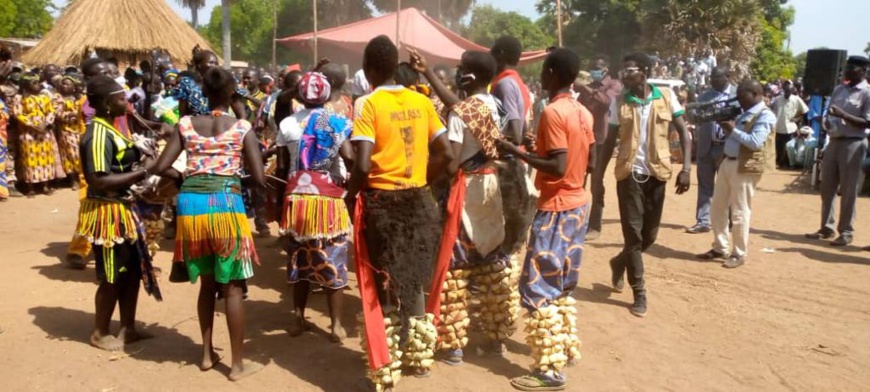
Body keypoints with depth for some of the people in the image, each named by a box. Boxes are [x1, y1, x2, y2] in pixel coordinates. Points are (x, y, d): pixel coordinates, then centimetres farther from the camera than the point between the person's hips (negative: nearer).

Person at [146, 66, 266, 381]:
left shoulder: (186, 124, 9)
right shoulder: (242, 128, 2)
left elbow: (161, 167, 4)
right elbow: (259, 179, -2)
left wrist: (141, 168, 26)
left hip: (190, 202, 4)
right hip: (225, 203, -3)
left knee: (207, 282, 19)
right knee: (232, 286, 6)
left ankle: (207, 354, 28)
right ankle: (238, 363, 12)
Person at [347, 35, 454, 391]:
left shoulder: (368, 104, -11)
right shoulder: (421, 101, 4)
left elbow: (362, 165, -19)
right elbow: (446, 155, 4)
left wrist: (350, 196, -3)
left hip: (382, 202, -5)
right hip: (418, 200, 5)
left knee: (382, 286, 6)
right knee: (414, 280, 20)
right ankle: (419, 357, 32)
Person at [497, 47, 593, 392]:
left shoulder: (552, 112, -18)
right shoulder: (583, 113, 8)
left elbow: (558, 167, -24)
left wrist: (517, 152, -17)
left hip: (556, 207, -9)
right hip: (579, 203, 9)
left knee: (537, 287, -4)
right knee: (562, 284, 20)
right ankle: (567, 348, 29)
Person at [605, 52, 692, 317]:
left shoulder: (666, 96, -1)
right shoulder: (619, 102, 0)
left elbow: (683, 132, 1)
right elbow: (610, 140, 3)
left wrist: (686, 168, -10)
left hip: (656, 172, 1)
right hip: (629, 173, -1)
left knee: (650, 235, 9)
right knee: (633, 233, 0)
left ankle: (620, 263, 38)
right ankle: (639, 293, 11)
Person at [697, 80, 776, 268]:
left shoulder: (765, 116, -11)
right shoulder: (745, 113, 16)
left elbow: (756, 142, -22)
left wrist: (733, 130, -19)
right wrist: (726, 126, 2)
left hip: (746, 167, -9)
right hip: (728, 162, 9)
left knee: (739, 212, -1)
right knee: (718, 207, 12)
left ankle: (739, 254, 11)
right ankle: (721, 248, 23)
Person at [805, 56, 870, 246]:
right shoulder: (839, 89, 12)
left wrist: (843, 115, -24)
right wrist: (828, 121, -3)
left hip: (853, 144, -7)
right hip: (834, 141, 7)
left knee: (848, 191, 0)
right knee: (827, 188, 11)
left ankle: (846, 232, 9)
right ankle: (827, 227, 21)